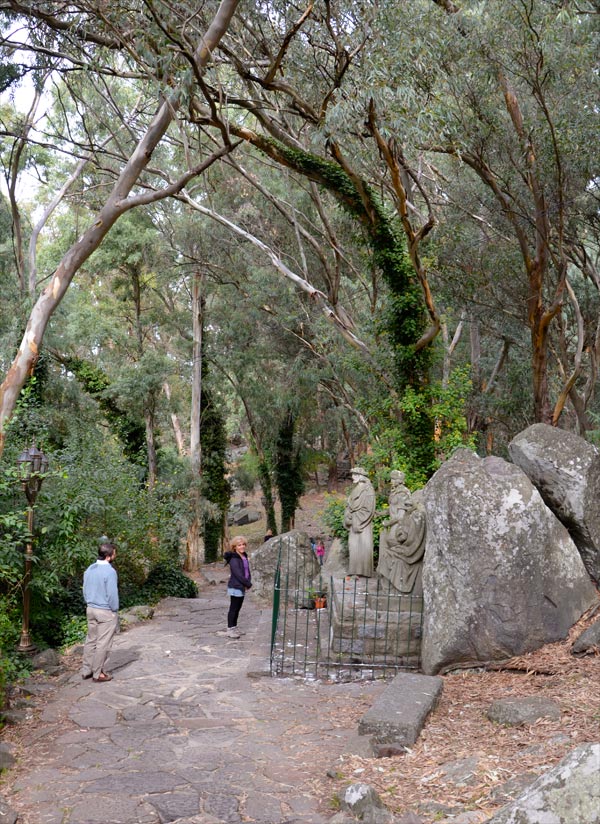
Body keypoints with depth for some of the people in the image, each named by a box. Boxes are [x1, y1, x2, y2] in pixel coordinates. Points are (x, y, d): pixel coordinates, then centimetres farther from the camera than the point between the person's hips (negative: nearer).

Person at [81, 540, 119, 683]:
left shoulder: (89, 569, 3)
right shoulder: (109, 571, -21)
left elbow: (85, 590, 10)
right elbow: (112, 595, -19)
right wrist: (115, 610, -6)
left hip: (91, 609, 8)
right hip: (106, 612, -8)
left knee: (91, 640, 16)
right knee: (103, 643, 2)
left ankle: (86, 670, 23)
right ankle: (98, 674, 9)